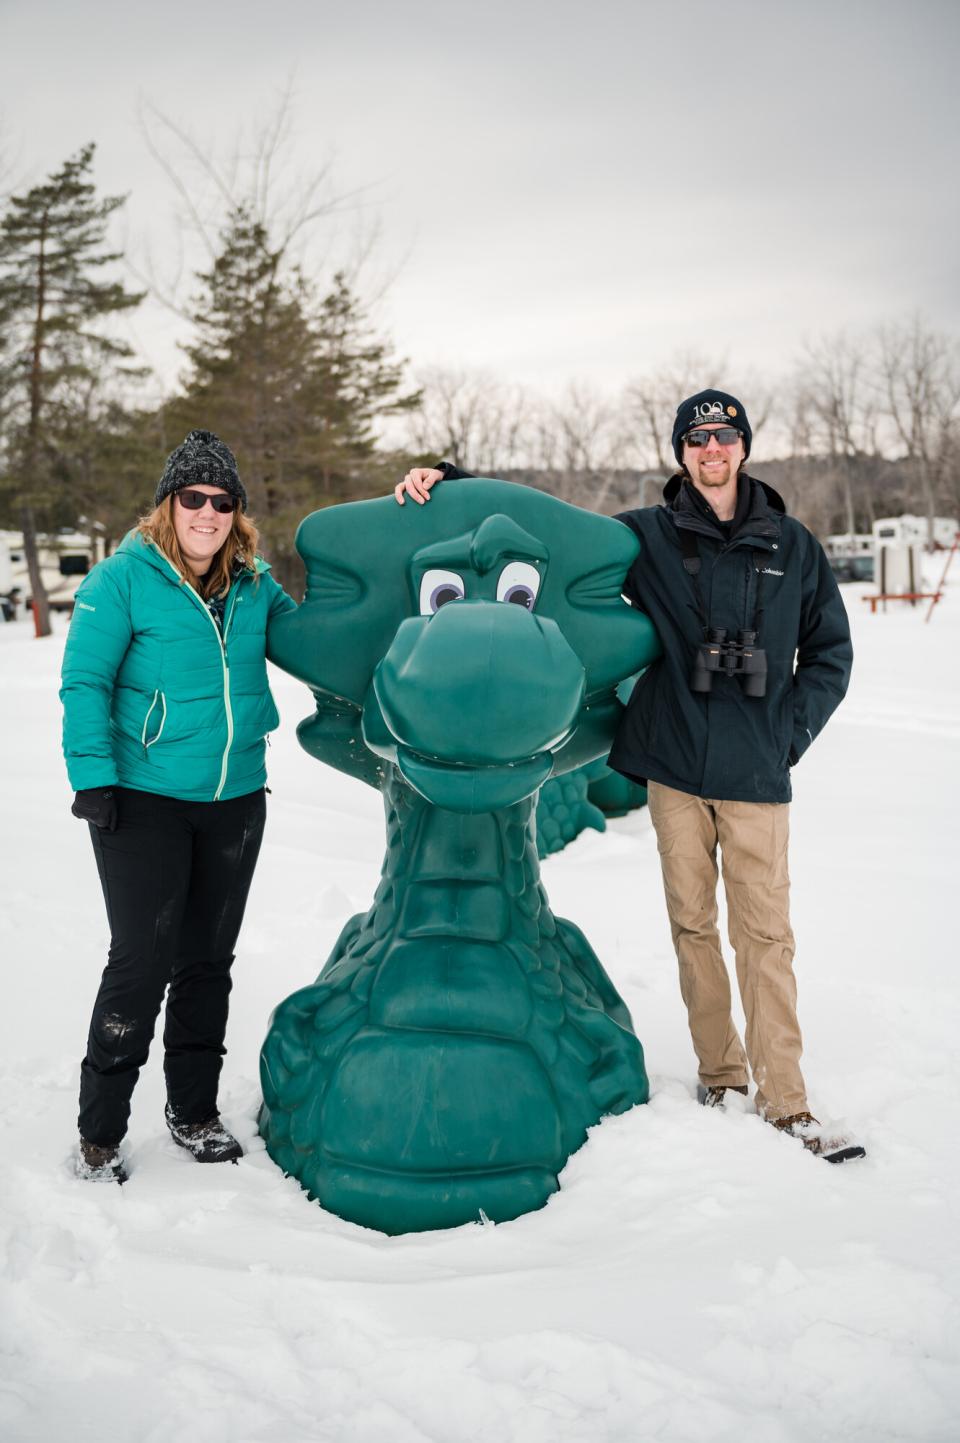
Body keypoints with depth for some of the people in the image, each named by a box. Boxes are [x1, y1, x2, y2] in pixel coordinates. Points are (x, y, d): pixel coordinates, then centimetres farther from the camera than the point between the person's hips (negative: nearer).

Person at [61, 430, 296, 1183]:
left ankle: (194, 1110, 28)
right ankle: (99, 1132, 10)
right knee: (142, 959, -5)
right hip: (143, 800, -5)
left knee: (210, 958, 13)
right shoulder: (124, 578, -9)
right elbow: (84, 681, -9)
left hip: (236, 800, 5)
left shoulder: (257, 585, 5)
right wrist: (93, 776, -16)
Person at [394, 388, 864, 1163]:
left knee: (765, 933, -2)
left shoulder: (793, 546, 8)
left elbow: (830, 653, 14)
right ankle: (719, 1070, 23)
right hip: (674, 766, 1)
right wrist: (451, 485, -2)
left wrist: (789, 734, 3)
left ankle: (785, 1100, 5)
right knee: (692, 923, 8)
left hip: (757, 776, 0)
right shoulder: (645, 536, 5)